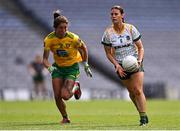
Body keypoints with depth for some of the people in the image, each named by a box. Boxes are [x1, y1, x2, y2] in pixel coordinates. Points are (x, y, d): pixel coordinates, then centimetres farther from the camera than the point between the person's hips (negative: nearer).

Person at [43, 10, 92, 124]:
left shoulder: (73, 38, -23)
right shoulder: (49, 39, -18)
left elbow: (84, 48, -3)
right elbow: (45, 59, -16)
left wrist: (86, 64, 0)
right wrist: (49, 67, -37)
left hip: (72, 67, -3)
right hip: (58, 67, 3)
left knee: (65, 95, -18)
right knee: (57, 96, -6)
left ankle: (75, 87, 17)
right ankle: (65, 118, 18)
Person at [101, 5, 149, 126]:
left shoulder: (131, 29, -8)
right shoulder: (108, 33, -5)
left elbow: (140, 47, 0)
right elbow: (108, 53, 3)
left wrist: (140, 60, -18)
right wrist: (117, 65, -10)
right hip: (120, 65, 2)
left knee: (138, 90, -15)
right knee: (132, 92, 6)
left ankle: (144, 117, -10)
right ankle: (142, 113, 23)